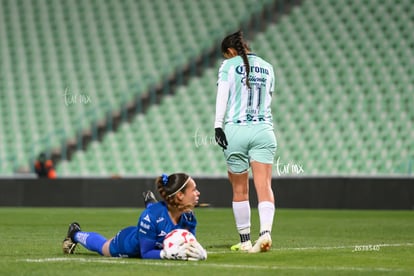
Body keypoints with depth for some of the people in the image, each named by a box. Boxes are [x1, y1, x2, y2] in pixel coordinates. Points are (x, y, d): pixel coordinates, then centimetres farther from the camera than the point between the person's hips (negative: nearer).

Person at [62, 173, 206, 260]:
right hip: (127, 243, -5)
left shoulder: (188, 216, -31)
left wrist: (196, 251, -44)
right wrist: (172, 254, -54)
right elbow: (145, 253, -38)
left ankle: (150, 204, 61)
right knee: (101, 245, 29)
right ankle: (75, 234, 60)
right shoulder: (151, 216, -47)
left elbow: (190, 244, -19)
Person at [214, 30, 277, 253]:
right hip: (263, 130, 2)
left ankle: (245, 240, 13)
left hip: (235, 131, -2)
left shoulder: (229, 65, 3)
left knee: (240, 190, 8)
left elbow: (222, 95, -8)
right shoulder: (267, 67, 15)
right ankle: (265, 232, -27)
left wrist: (218, 125, -13)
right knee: (264, 186, -7)